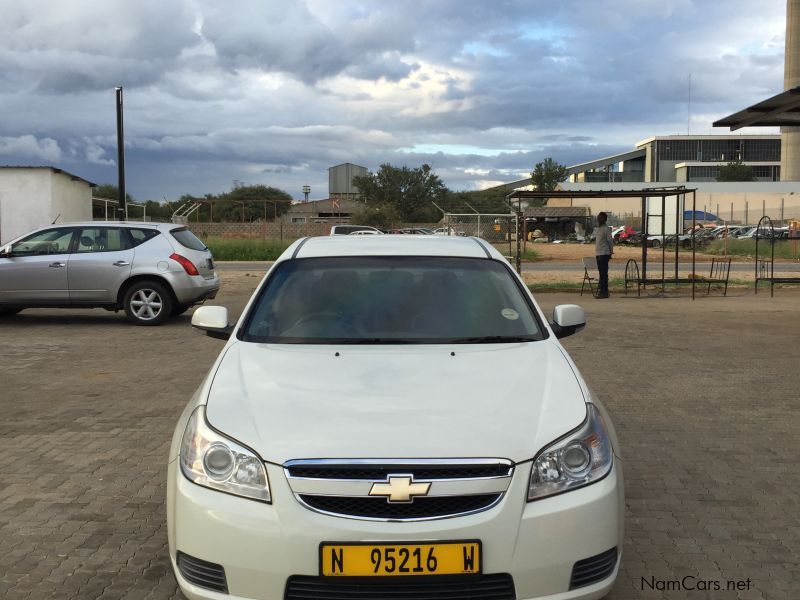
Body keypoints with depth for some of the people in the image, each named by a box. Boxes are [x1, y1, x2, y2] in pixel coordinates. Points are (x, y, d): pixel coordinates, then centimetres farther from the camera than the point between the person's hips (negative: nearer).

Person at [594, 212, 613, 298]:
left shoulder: (606, 229, -8)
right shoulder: (597, 229, 18)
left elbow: (610, 241, -10)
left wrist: (611, 252, -10)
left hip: (604, 253, -9)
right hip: (598, 253, 9)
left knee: (603, 273, -9)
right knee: (601, 272, 10)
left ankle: (603, 291, -9)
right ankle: (604, 291, 13)